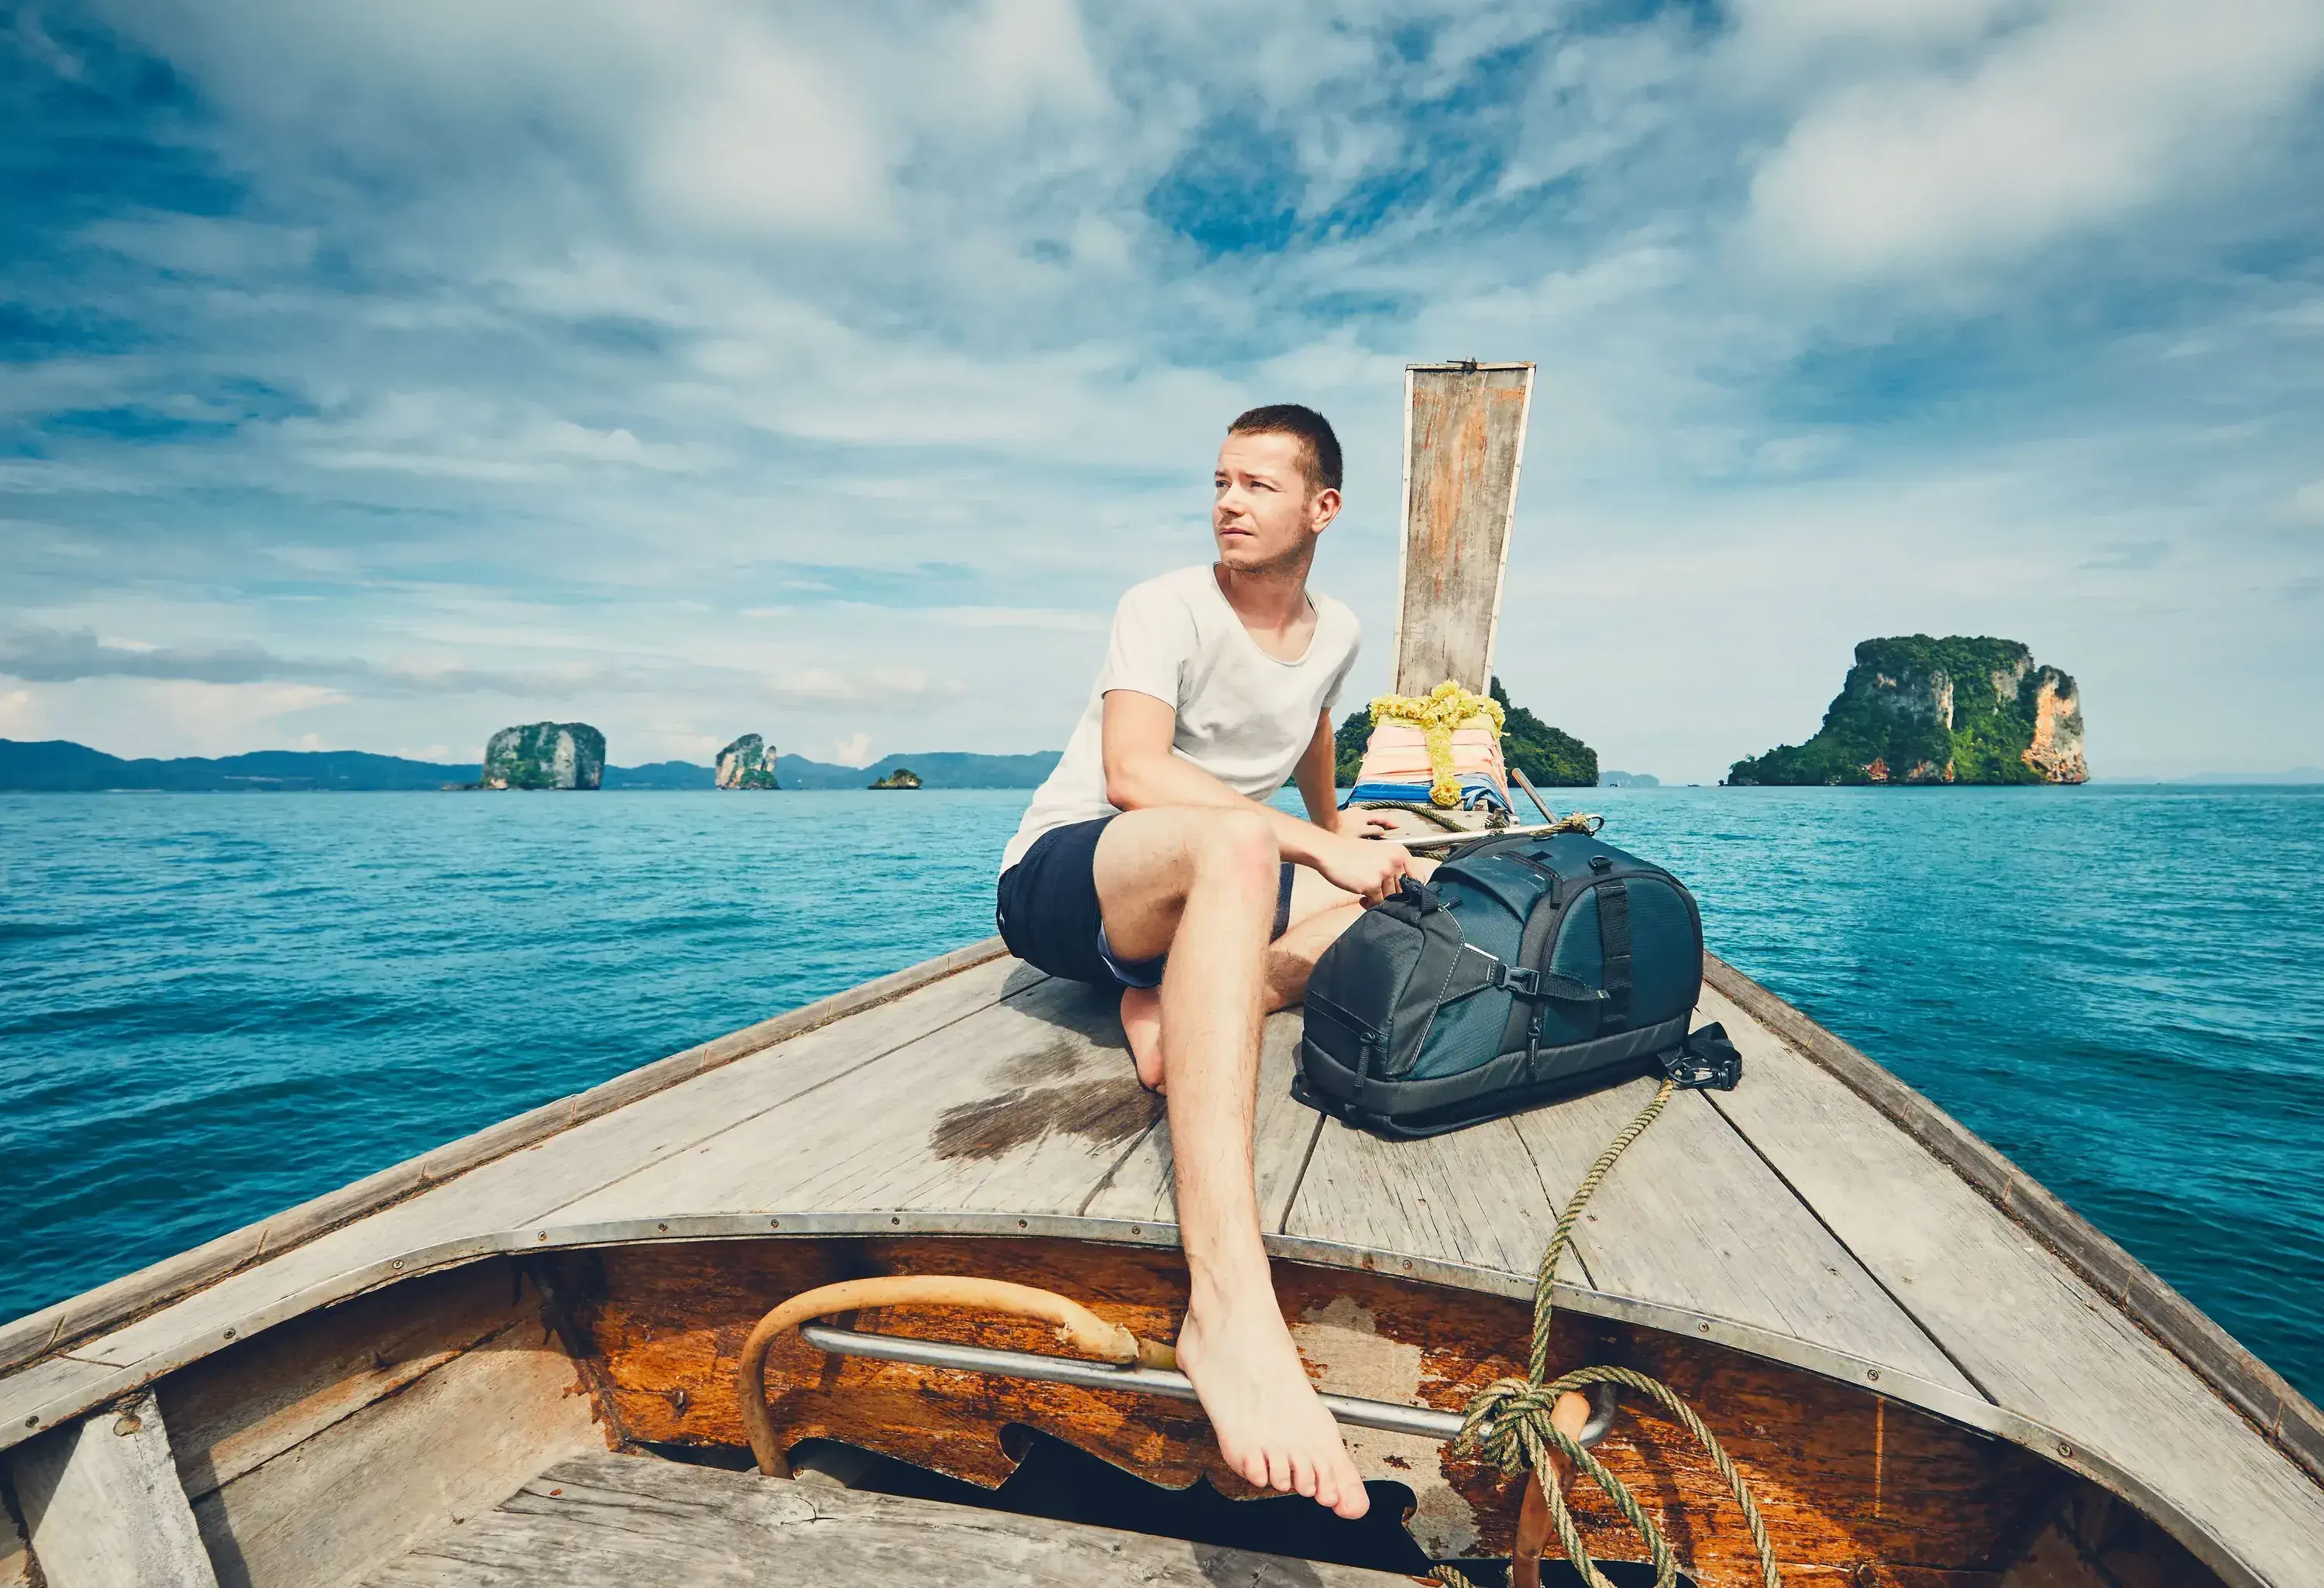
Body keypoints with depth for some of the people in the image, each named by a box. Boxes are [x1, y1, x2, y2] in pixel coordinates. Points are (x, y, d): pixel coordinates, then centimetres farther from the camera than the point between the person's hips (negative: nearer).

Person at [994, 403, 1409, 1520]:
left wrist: (1333, 823, 45)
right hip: (1061, 875, -7)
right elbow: (1133, 774, -26)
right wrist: (1310, 845, -28)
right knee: (1235, 843, -42)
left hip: (1205, 896, 8)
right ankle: (1229, 1303, -56)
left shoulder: (1335, 632, 9)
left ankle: (1176, 1005, -16)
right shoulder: (1166, 608, -11)